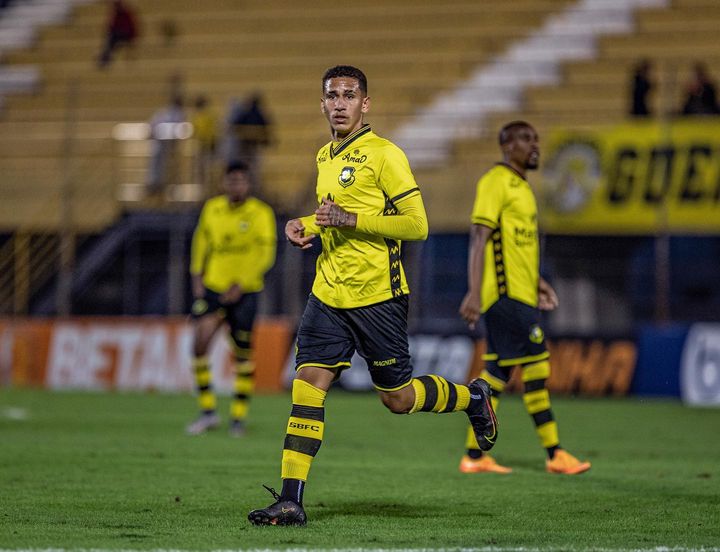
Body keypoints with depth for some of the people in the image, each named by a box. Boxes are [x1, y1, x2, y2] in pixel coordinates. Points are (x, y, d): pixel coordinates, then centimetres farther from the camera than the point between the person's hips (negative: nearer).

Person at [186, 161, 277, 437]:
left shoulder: (261, 213, -6)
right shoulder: (211, 208, 5)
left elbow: (266, 255, -9)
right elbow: (202, 241, 18)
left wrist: (241, 285, -16)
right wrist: (197, 276, 7)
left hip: (245, 292, -2)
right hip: (213, 287, 2)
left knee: (243, 354, 4)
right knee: (199, 343, -13)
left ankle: (238, 417, 17)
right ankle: (208, 411, -4)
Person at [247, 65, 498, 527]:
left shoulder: (384, 155, -10)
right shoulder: (326, 157, 14)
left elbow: (417, 224, -15)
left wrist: (350, 219, -21)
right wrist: (306, 226, 9)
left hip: (378, 297, -6)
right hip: (329, 295, 6)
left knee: (397, 397, 5)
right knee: (308, 384, -6)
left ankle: (472, 397, 35)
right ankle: (291, 501, -8)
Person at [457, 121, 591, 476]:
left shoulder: (520, 186, 20)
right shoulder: (496, 182, -10)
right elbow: (479, 237, -16)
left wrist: (537, 281, 24)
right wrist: (474, 293, -22)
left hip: (520, 294, 10)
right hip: (505, 294, -10)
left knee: (498, 371, 7)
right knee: (535, 364, -9)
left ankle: (474, 456, 7)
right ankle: (554, 455, -7)